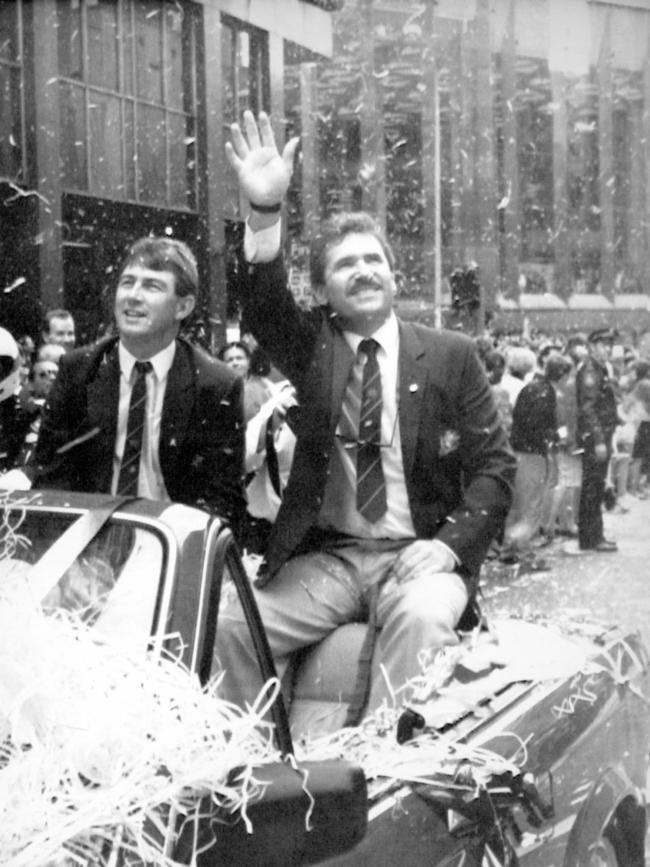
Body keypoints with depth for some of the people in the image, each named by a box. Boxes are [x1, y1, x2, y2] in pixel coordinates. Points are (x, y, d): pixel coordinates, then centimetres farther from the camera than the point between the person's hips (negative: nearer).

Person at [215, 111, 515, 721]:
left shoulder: (450, 356, 5)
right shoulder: (311, 349, 7)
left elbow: (494, 468, 4)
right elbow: (263, 309, -14)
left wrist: (449, 543, -13)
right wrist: (264, 214, -32)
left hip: (418, 554, -1)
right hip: (325, 555, 2)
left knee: (420, 617, -34)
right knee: (228, 624, -19)